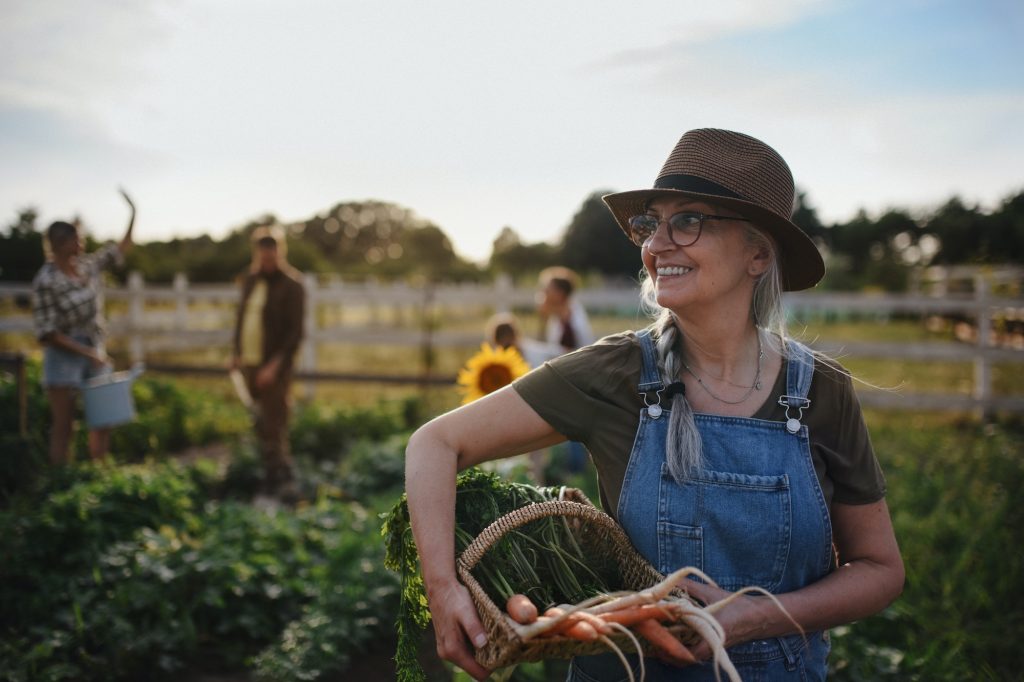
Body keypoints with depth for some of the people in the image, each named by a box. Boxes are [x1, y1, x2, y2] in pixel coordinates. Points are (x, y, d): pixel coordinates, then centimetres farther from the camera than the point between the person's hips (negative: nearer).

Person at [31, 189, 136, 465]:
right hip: (63, 357, -6)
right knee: (63, 427, 1)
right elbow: (47, 333, -17)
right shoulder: (45, 282, -17)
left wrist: (132, 214, 6)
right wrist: (87, 352, -19)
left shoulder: (87, 265, 1)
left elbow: (121, 249, 15)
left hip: (95, 352, 7)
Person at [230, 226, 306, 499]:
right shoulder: (251, 280, 12)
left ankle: (285, 479, -4)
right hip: (250, 363, 7)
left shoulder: (292, 284, -9)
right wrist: (236, 352, 10)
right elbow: (241, 316, 21)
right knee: (261, 425, 12)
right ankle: (271, 476, 23)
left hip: (274, 366, -7)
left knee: (274, 423, -9)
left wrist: (275, 364, -19)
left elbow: (295, 330, -13)